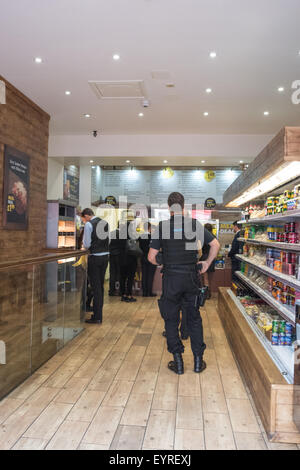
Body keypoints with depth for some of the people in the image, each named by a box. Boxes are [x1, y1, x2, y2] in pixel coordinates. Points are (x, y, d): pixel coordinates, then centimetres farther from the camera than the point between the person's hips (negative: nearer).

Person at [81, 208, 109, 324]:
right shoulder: (105, 223, 9)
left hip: (95, 257, -7)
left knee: (95, 286, 0)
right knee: (101, 285, 16)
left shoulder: (89, 224, -11)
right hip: (105, 255, 7)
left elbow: (87, 244, -12)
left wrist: (84, 245, 9)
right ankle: (99, 313, 26)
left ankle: (97, 317, 6)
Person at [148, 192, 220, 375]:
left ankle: (178, 361, 16)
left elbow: (151, 256, -4)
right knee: (194, 318, 14)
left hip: (171, 278, -2)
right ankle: (198, 360, 21)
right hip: (191, 277, 2)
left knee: (171, 319, 11)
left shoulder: (162, 227, -4)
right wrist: (207, 263, 14)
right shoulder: (195, 224, 0)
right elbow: (216, 245, 1)